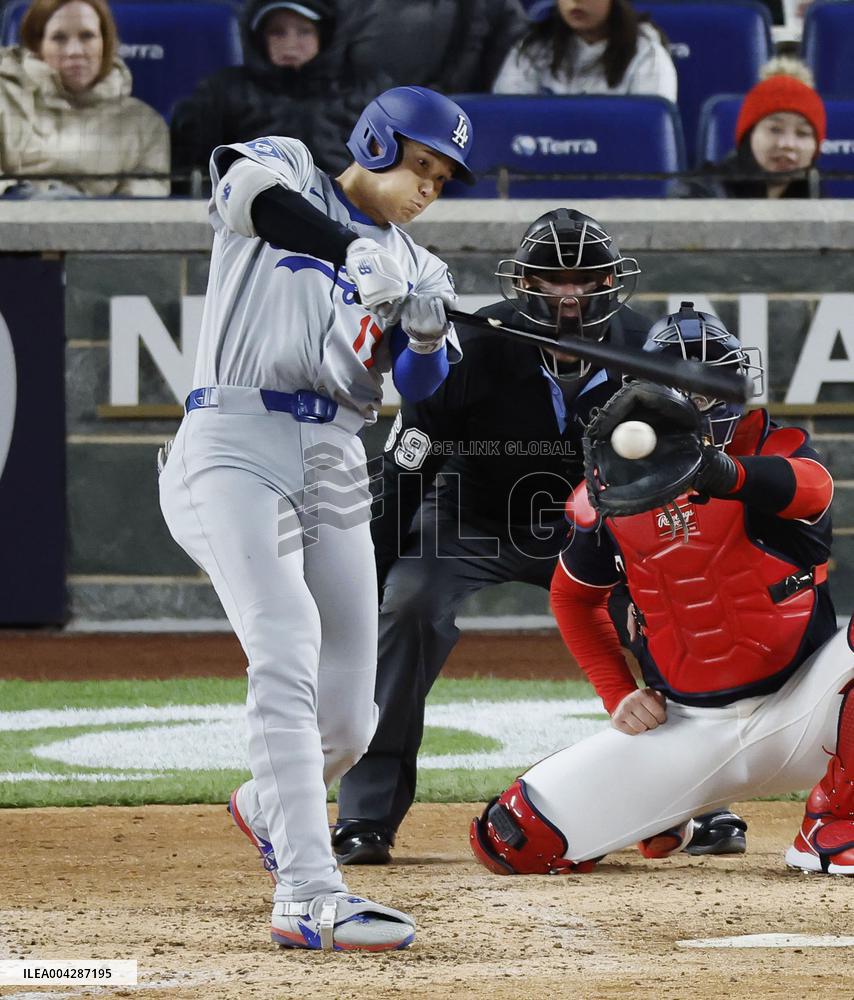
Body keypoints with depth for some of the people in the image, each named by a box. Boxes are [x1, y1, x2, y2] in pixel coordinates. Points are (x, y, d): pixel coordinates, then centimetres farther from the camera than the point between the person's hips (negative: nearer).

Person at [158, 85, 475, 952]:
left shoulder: (415, 269, 21)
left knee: (347, 717, 4)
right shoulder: (288, 175, 7)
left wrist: (427, 334, -18)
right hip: (234, 448, -6)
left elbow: (421, 387, 5)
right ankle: (307, 896, -33)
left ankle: (267, 809, 40)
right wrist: (354, 253, -30)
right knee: (287, 648, -25)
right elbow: (241, 178, -19)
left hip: (333, 470, 6)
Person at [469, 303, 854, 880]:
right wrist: (620, 696, 5)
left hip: (798, 708, -2)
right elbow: (573, 596, 18)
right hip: (687, 731, 2)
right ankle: (659, 814, 22)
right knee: (512, 842, -9)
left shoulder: (777, 449, -8)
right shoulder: (613, 488, 0)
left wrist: (728, 475, -56)